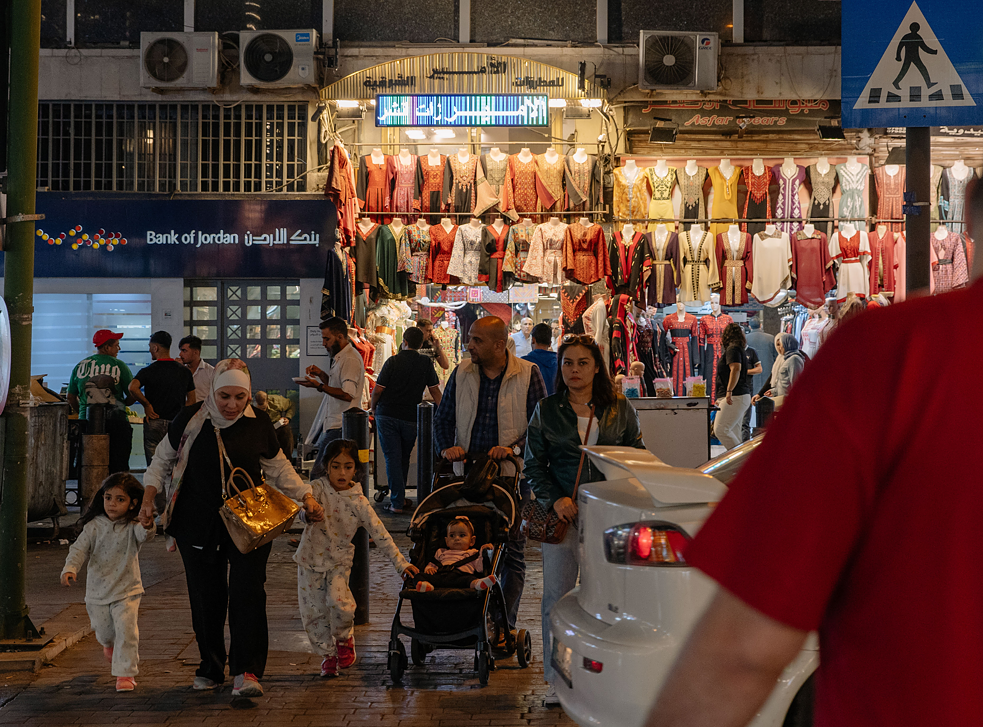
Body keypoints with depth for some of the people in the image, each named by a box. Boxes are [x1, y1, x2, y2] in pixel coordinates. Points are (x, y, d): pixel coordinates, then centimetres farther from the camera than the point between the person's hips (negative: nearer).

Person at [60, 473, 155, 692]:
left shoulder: (132, 526, -9)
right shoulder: (94, 526, -2)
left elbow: (144, 535, -29)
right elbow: (80, 549, -3)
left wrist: (148, 526, -53)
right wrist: (70, 569, -21)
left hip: (127, 590, -2)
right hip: (98, 590, 3)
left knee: (126, 630, -14)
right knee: (104, 632, 15)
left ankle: (125, 673, -2)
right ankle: (109, 643, 52)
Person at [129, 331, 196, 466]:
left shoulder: (148, 371, -5)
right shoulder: (185, 372, 7)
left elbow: (132, 387, -22)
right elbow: (191, 401, 9)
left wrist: (146, 404, -10)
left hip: (154, 422, -3)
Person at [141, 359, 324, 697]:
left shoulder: (259, 424, 0)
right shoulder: (190, 420, -2)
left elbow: (279, 468, 12)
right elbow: (162, 461, 10)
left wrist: (307, 497, 1)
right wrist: (149, 500, -3)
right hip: (198, 525, 1)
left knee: (247, 593, -11)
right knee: (205, 597, 6)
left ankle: (246, 672, -10)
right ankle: (211, 668, 23)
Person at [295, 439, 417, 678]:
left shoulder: (358, 502, -7)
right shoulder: (317, 488, -9)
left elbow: (380, 534, -5)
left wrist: (401, 563, -8)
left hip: (339, 560, -1)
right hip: (311, 559, 1)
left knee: (338, 599, -24)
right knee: (313, 611, 2)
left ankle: (344, 637, 6)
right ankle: (328, 653, 25)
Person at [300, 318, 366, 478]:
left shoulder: (350, 359, -15)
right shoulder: (339, 358, 19)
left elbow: (347, 394, -23)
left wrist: (319, 386, -23)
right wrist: (321, 374, 12)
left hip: (340, 428, -11)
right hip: (333, 424, 11)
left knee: (318, 473, -13)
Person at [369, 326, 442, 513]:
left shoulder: (393, 361, -4)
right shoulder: (425, 363, 1)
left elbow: (378, 389, -5)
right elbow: (434, 390, 4)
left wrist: (373, 407, 12)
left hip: (387, 415, -2)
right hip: (410, 418, 2)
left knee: (392, 458, 1)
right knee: (404, 459, 17)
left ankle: (397, 502, -2)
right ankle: (399, 496, 26)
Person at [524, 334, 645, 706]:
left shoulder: (620, 409, 7)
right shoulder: (546, 411, 6)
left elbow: (637, 455, 13)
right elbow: (534, 463, 7)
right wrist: (554, 498, -8)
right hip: (563, 514, 0)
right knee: (556, 598, 2)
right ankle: (557, 679, 13)